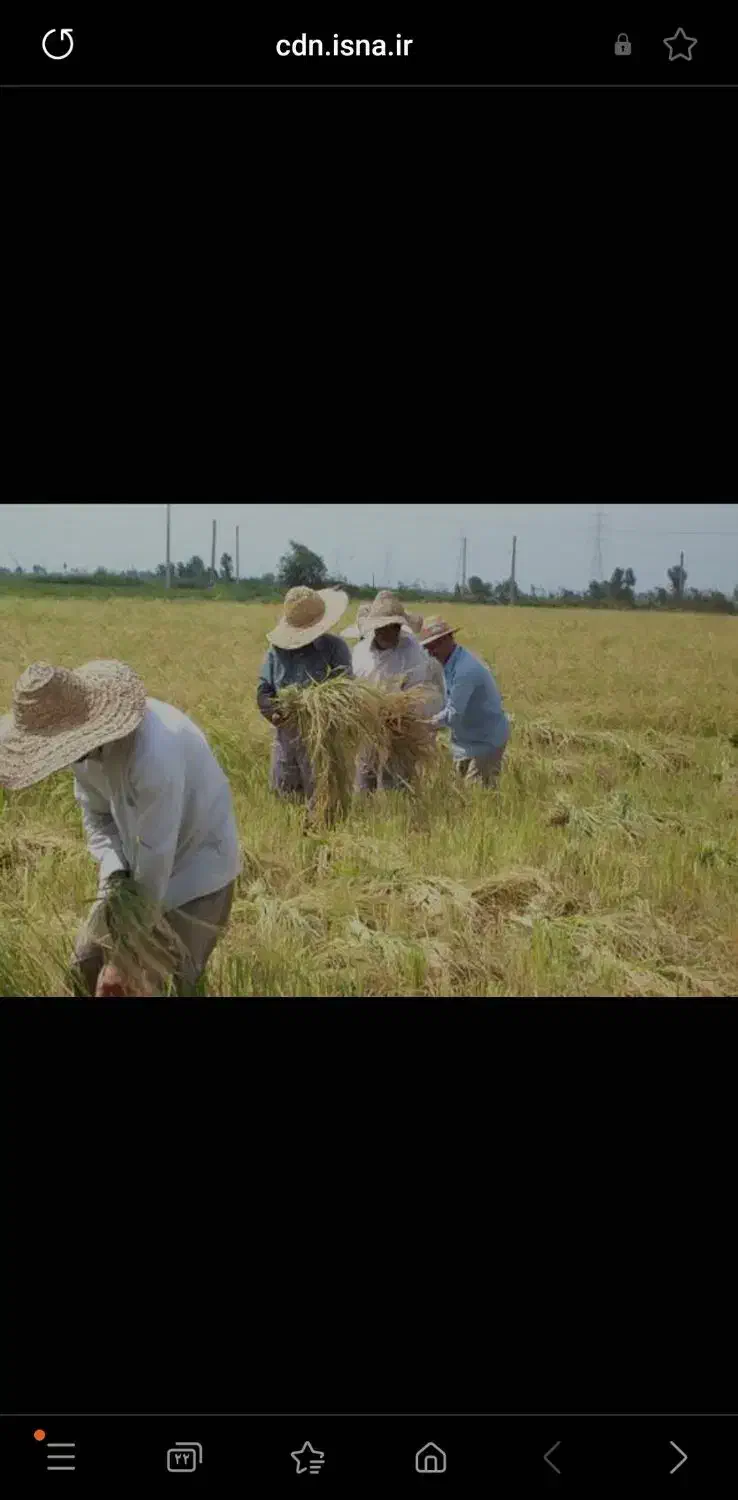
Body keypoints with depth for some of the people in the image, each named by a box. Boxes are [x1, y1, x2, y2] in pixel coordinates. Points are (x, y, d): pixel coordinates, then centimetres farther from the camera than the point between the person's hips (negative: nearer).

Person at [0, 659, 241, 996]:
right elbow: (96, 815, 1)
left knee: (180, 979, -8)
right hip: (137, 864, 7)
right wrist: (115, 873, -19)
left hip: (197, 864, -7)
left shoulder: (154, 756, -38)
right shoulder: (84, 741, -14)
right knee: (87, 963, 6)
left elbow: (156, 857, -31)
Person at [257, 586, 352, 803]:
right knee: (283, 794, 10)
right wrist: (278, 713, -15)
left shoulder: (335, 648, -2)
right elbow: (263, 692, 6)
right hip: (286, 736, 4)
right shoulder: (277, 650, 6)